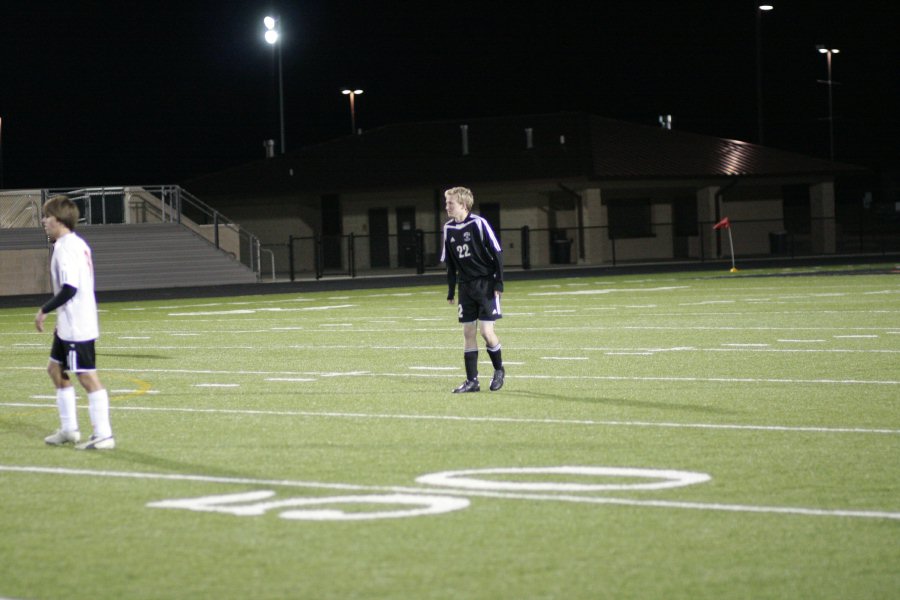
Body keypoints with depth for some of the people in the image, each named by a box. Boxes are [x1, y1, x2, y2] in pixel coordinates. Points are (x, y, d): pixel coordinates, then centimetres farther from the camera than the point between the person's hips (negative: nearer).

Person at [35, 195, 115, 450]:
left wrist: (45, 310, -15)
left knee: (87, 377, -7)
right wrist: (60, 316, 22)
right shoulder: (78, 244, 13)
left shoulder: (65, 248, -18)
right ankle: (69, 429, 24)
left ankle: (103, 435, -5)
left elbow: (69, 288, -25)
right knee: (56, 369, 19)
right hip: (68, 325, 11)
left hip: (76, 327, -11)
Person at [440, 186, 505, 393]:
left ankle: (499, 369, 15)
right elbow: (450, 263, 14)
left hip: (486, 284, -6)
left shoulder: (478, 224, -12)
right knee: (468, 332, 3)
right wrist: (451, 290, 12)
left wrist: (498, 283, -12)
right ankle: (472, 381, 6)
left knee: (486, 331, -9)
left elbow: (497, 253, -9)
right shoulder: (449, 229, 6)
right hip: (466, 286, 6)